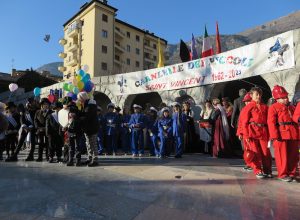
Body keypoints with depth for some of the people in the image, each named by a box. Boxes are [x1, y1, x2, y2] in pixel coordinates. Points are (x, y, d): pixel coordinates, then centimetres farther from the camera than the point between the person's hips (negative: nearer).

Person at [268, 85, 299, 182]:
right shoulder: (273, 107, -2)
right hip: (281, 134, -6)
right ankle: (283, 174, 11)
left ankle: (292, 173, 23)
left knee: (294, 156, 11)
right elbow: (271, 122, -10)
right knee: (282, 156, 0)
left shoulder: (292, 107, 18)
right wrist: (275, 136, -18)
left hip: (294, 135, 6)